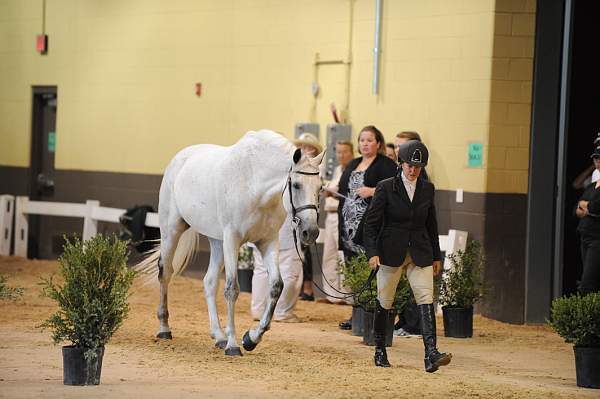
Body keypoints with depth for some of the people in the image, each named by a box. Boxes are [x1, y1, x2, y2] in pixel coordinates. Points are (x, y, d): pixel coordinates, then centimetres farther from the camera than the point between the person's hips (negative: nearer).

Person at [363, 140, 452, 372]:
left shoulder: (427, 189, 7)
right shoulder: (386, 188, -4)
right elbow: (371, 223, -5)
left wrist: (436, 256, 16)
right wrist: (372, 252, -15)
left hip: (420, 253, 2)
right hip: (391, 252, -2)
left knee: (426, 299, -12)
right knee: (384, 302, 6)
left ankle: (431, 354, -22)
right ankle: (380, 351, 23)